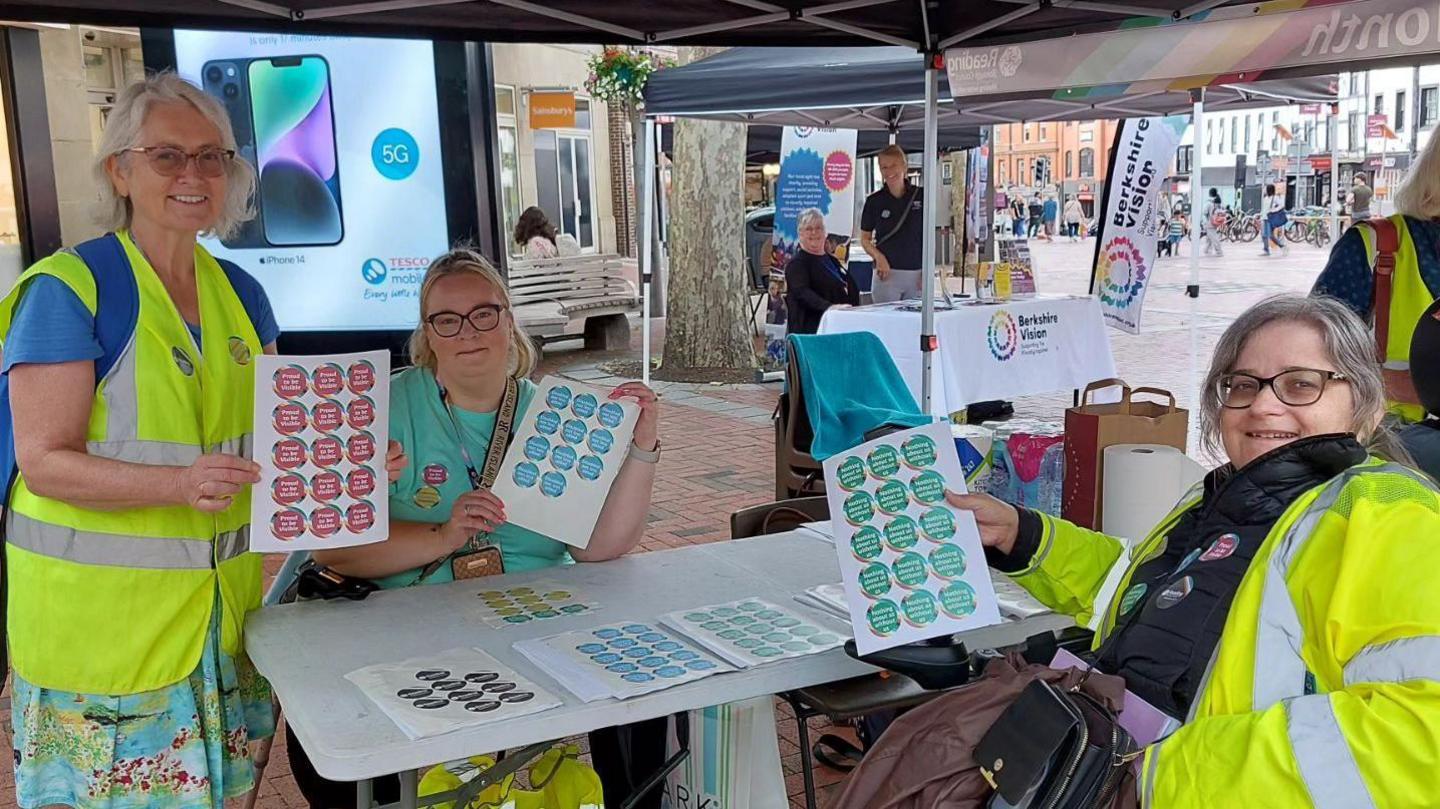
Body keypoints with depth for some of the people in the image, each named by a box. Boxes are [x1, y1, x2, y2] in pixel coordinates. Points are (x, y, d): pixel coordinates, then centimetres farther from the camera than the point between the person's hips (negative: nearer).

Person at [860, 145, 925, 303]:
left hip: (916, 274, 1)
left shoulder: (921, 196, 4)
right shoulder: (874, 201, 2)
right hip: (887, 273, -1)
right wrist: (878, 257, -11)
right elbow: (865, 238, 8)